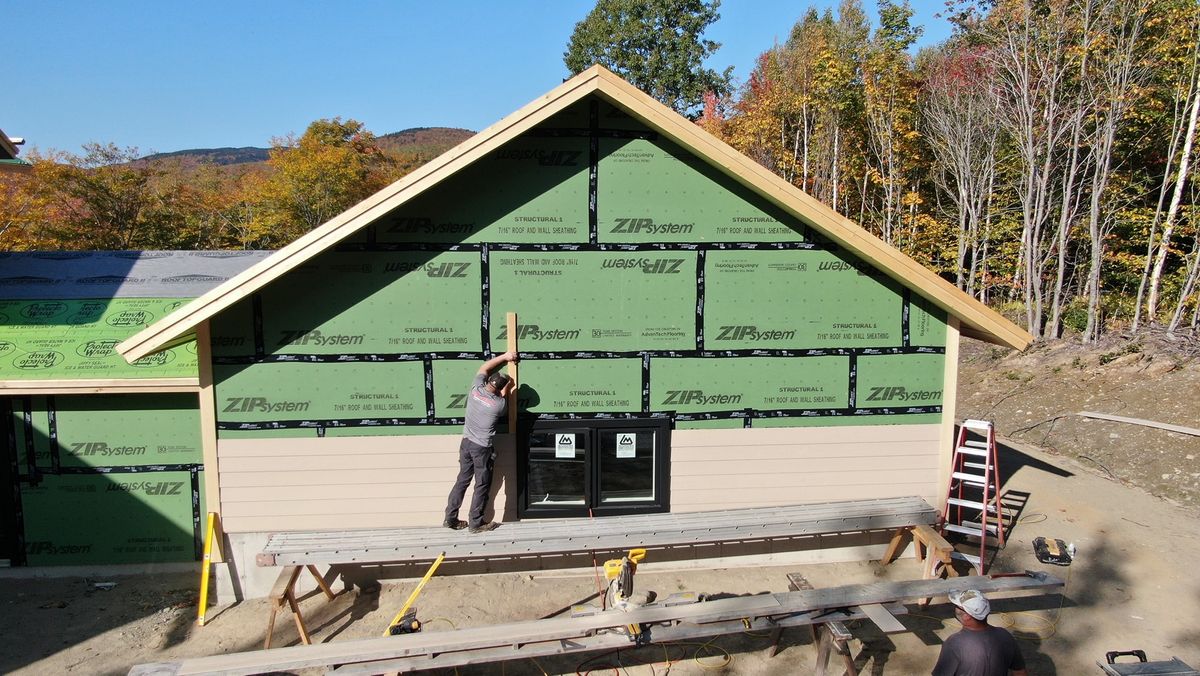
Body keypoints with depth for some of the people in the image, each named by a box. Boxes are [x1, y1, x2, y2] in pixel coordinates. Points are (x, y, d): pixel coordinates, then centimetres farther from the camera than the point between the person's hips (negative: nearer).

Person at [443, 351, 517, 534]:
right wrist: (506, 390, 19)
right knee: (482, 486, 7)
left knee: (462, 480, 16)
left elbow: (484, 367, 10)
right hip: (482, 448, -6)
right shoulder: (499, 404, -19)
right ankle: (476, 523, 14)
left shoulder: (476, 388, -7)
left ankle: (450, 519, 21)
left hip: (466, 442, 6)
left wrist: (504, 357, 11)